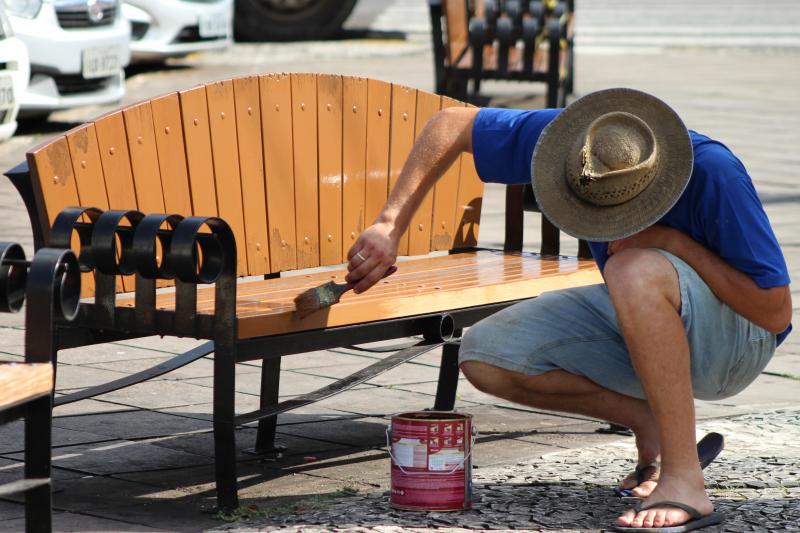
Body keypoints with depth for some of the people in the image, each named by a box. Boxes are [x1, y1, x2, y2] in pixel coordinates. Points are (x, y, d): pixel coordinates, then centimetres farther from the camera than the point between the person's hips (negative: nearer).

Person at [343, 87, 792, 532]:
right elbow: (453, 124, -5)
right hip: (641, 319, 6)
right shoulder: (569, 141, -18)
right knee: (483, 356, -10)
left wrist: (678, 243, -30)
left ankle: (684, 479, -33)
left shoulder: (714, 174, -31)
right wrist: (390, 227, -12)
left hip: (738, 341, -6)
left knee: (635, 270, -38)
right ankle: (652, 425, -3)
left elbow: (776, 312, -25)